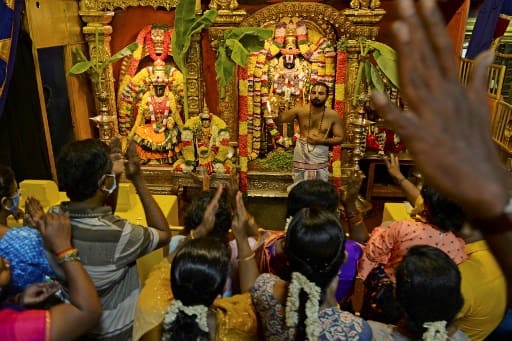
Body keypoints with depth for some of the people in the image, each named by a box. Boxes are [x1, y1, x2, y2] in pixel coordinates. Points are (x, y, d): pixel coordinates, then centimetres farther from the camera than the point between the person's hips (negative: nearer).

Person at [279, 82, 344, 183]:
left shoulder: (333, 115, -6)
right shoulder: (301, 110, -6)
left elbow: (340, 138, -2)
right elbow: (280, 119, -16)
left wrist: (321, 140, -16)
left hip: (320, 158, 0)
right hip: (301, 156, 1)